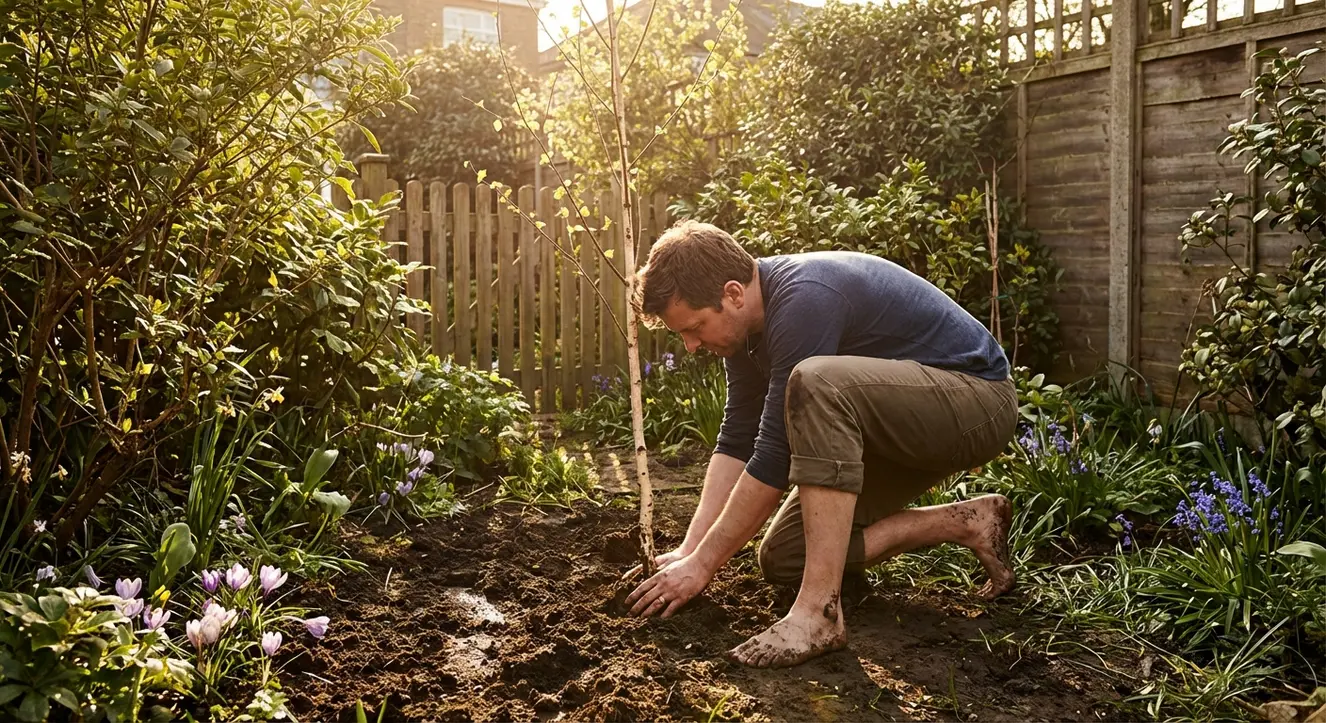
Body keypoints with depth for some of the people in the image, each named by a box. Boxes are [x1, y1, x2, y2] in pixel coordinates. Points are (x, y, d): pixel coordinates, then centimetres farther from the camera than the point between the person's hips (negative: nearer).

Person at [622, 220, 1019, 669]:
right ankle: (965, 523, 10)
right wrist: (689, 549, -7)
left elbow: (776, 454, -29)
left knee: (816, 380, -37)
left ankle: (820, 610, -34)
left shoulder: (802, 300, -29)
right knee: (783, 558, 3)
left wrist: (702, 564, -21)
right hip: (904, 427, 10)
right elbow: (737, 440, 1)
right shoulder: (746, 318, -1)